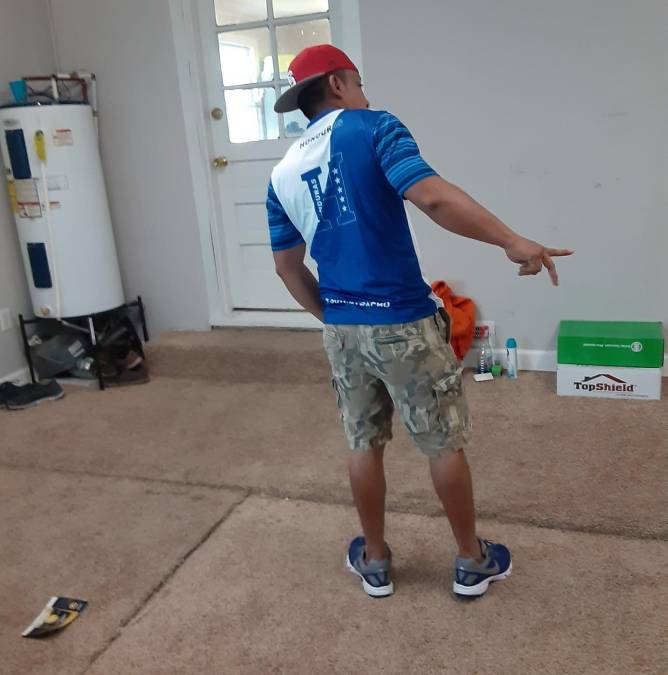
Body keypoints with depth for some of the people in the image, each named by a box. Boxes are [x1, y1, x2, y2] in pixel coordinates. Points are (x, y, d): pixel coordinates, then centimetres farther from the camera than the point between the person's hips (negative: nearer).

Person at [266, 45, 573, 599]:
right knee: (445, 444, 11)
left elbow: (288, 267, 13)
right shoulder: (373, 128, -8)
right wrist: (512, 241, -19)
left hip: (342, 328, 5)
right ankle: (473, 562, 27)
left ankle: (375, 561, 31)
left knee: (364, 444, 18)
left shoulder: (282, 175, 9)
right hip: (403, 323, -5)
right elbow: (433, 198, -24)